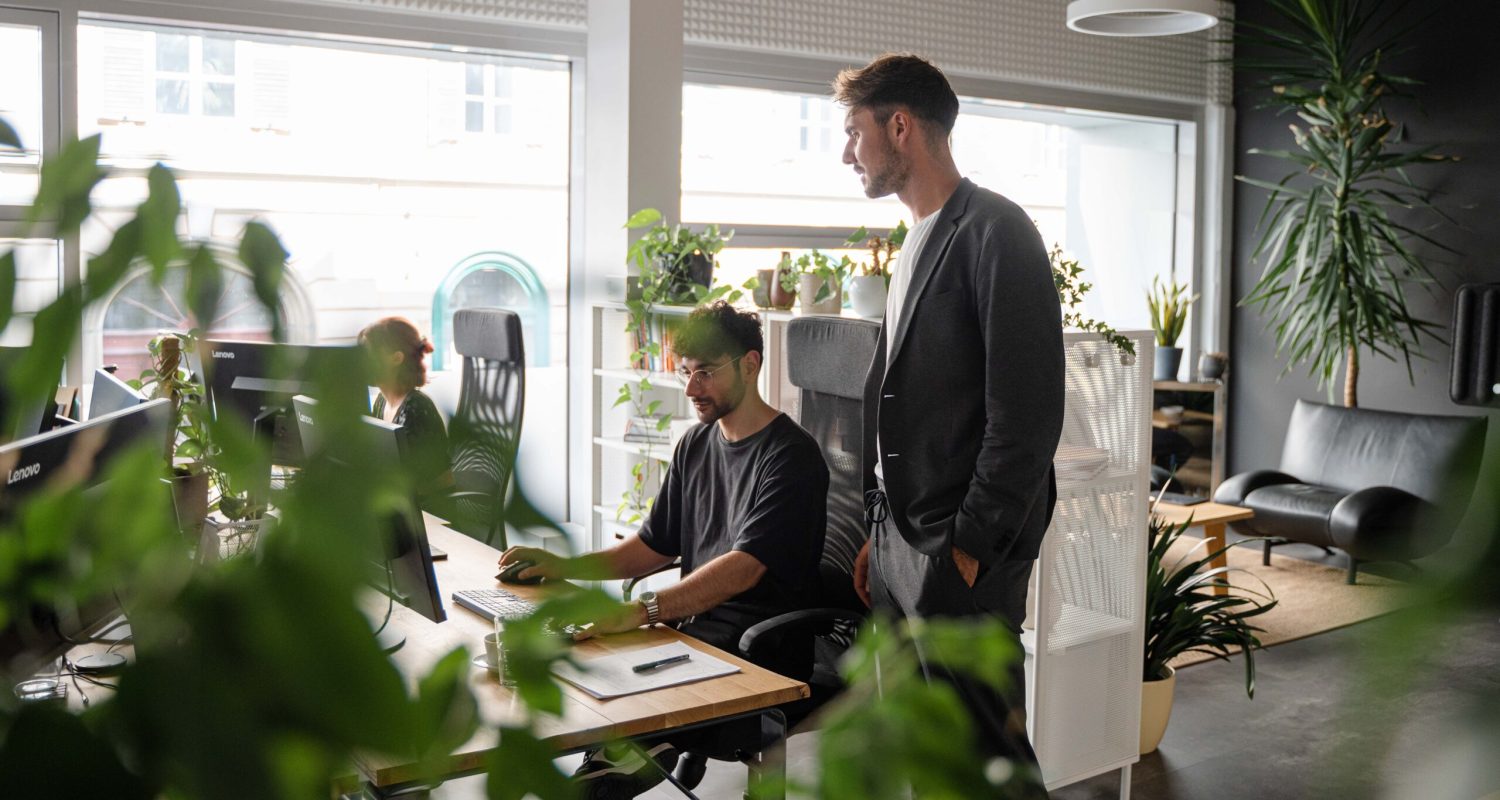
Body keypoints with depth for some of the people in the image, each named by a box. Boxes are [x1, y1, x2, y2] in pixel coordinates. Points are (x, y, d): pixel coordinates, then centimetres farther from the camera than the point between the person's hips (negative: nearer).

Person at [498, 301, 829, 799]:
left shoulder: (791, 455, -11)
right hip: (694, 625, 8)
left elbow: (744, 567, -22)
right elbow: (655, 546, 21)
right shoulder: (695, 445, 15)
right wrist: (565, 566, 6)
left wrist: (643, 611, -33)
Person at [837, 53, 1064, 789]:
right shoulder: (918, 240, 16)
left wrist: (970, 549, -17)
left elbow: (1027, 411, -18)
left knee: (987, 755, -2)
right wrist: (880, 532, 16)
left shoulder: (993, 231, -11)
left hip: (961, 549, -9)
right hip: (900, 542, 9)